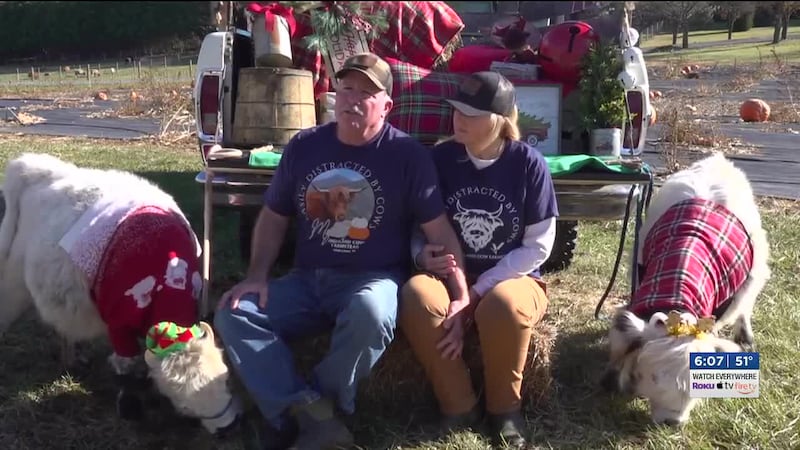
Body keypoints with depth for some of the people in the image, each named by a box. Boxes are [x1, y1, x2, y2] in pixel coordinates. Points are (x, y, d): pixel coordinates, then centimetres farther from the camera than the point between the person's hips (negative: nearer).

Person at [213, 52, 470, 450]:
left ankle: (298, 413, -13)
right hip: (307, 280, 4)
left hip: (374, 279, -4)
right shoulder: (303, 146, 6)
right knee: (233, 313, -16)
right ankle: (314, 415, -24)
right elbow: (273, 216, 13)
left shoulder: (408, 154, -6)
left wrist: (461, 297, -17)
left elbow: (439, 230, -8)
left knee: (370, 313, -38)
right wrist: (257, 276, -2)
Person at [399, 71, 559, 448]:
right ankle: (458, 406, -12)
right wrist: (423, 256, -18)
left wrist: (476, 294, -16)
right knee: (415, 295, -32)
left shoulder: (527, 163, -8)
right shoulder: (440, 159, -2)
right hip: (451, 278, 2)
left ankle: (504, 407, -8)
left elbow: (538, 247, -8)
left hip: (513, 279, -2)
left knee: (502, 304, -38)